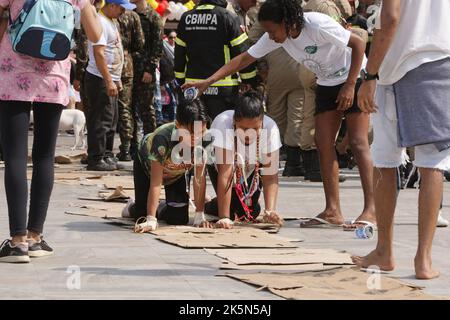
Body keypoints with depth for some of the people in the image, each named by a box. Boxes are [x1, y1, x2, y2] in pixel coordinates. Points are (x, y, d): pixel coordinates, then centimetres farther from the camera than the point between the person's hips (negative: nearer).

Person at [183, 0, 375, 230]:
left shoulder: (317, 25, -29)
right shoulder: (276, 37, -9)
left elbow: (358, 43, -22)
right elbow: (245, 59, -7)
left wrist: (350, 86, -24)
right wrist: (208, 81, -14)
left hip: (354, 78, -7)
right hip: (326, 84, 7)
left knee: (358, 142, -12)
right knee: (324, 144, -2)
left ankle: (370, 210, -13)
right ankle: (332, 211, -1)